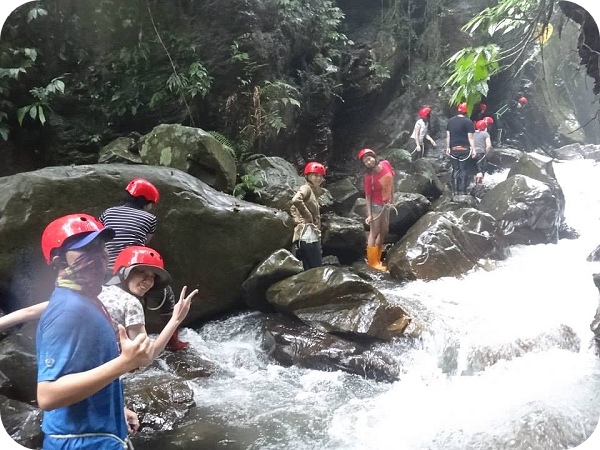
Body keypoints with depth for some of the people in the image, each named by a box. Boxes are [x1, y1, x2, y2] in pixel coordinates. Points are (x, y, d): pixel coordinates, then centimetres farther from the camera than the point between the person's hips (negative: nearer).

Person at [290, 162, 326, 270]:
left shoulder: (314, 191, 23)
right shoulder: (306, 188, -5)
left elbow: (293, 209, 28)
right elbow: (295, 200, -27)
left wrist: (298, 219, 12)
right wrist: (307, 216, -16)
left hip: (312, 235, 10)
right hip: (308, 234, -10)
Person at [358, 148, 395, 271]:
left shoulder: (386, 164, -10)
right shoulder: (369, 176, -22)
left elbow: (391, 180, 5)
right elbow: (368, 196, -17)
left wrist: (392, 199, 9)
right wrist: (369, 215, -19)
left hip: (386, 204, 6)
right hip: (376, 205, -6)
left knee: (384, 232, 15)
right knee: (374, 233, 0)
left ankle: (377, 259, 30)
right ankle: (372, 262, 10)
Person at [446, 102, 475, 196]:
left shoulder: (450, 121, 6)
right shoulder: (468, 121, -7)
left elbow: (448, 136, 7)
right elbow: (470, 137, -8)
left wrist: (447, 148, 14)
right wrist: (473, 149, -4)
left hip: (453, 149, 4)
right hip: (464, 149, -3)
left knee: (455, 169, 9)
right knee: (464, 170, 2)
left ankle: (455, 191, 8)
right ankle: (462, 191, 0)